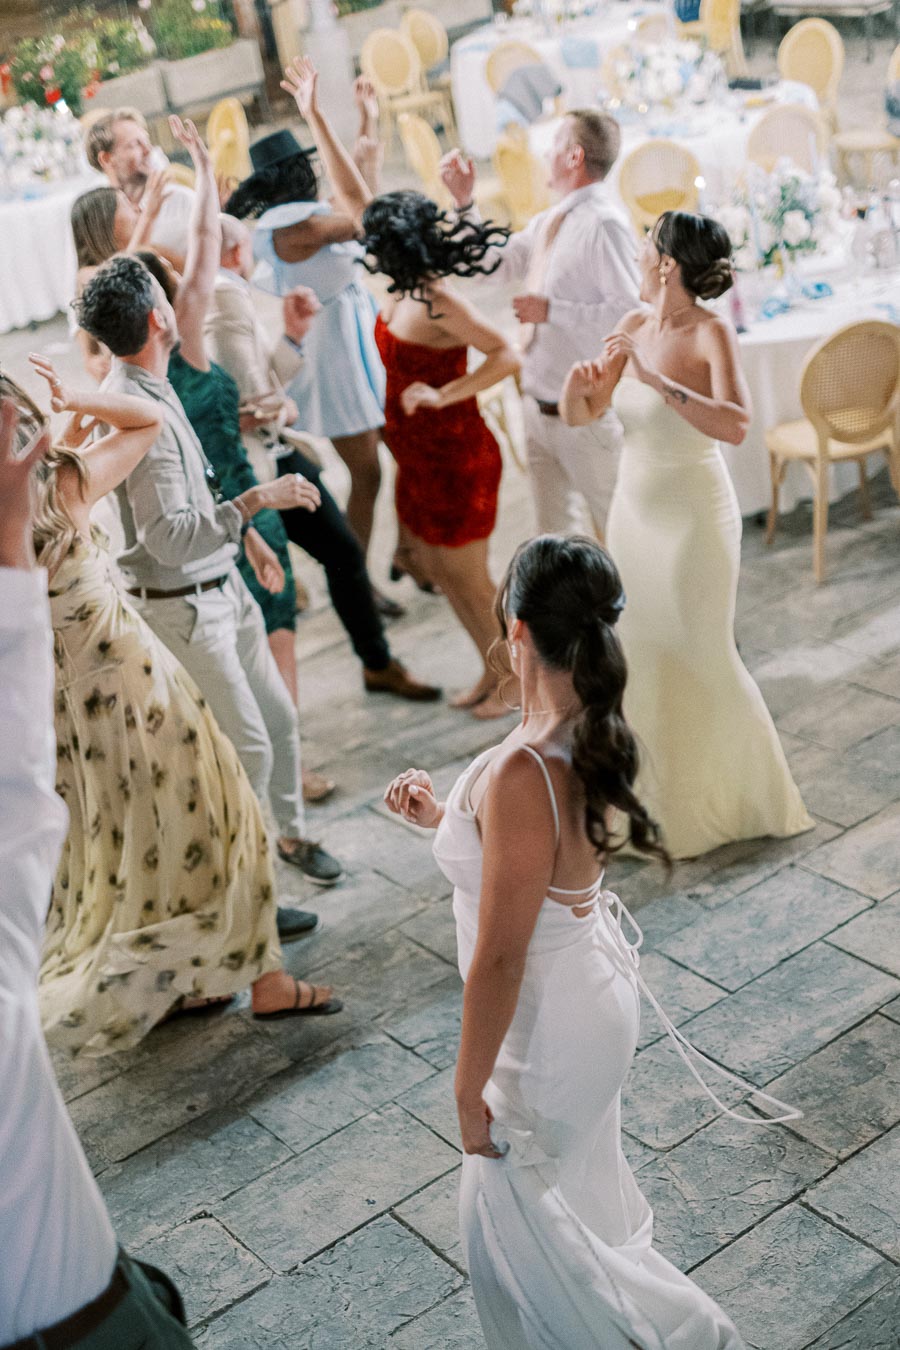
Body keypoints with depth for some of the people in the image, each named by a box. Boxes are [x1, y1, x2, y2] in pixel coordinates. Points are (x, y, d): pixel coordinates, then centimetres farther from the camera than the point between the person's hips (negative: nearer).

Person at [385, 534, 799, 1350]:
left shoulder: (520, 776, -36)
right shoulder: (591, 731, -9)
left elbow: (499, 960, -29)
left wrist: (469, 1092, -17)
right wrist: (445, 818, 6)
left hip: (550, 1026, -8)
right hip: (593, 985, 9)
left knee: (512, 1222, 15)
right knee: (582, 1185, 30)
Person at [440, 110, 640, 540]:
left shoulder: (603, 223, -19)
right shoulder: (546, 223, 10)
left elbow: (629, 311, -28)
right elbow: (493, 264, 21)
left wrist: (552, 311, -24)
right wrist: (464, 202, 12)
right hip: (539, 405, 9)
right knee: (552, 528, 21)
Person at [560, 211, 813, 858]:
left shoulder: (712, 332, -17)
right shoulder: (634, 327, 1)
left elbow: (736, 425, -32)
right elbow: (580, 415, 6)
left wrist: (656, 379, -34)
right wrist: (579, 383, -15)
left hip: (695, 515, -6)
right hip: (634, 511, 7)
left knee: (702, 658, 3)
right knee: (642, 656, 15)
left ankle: (739, 800, 24)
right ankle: (661, 798, 33)